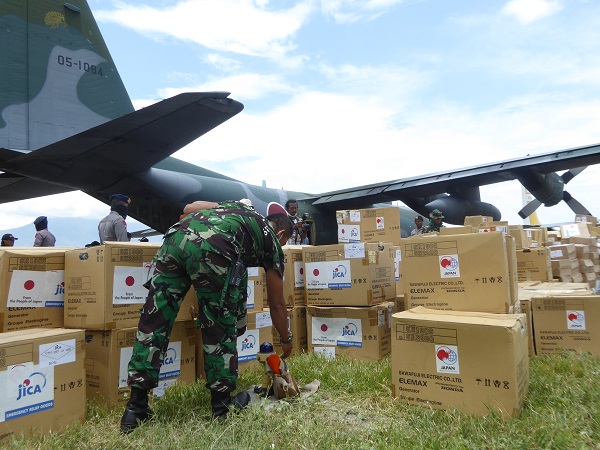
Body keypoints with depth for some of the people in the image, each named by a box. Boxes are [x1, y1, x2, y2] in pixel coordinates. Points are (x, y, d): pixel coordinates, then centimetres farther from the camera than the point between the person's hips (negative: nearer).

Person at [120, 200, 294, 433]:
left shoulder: (238, 205, 39)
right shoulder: (272, 242, 27)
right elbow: (276, 304, 32)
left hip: (177, 235, 5)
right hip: (214, 250, -5)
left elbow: (189, 207, 29)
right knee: (221, 329, 13)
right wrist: (286, 339, 47)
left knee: (154, 320, 9)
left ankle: (136, 407, 17)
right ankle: (221, 403, 26)